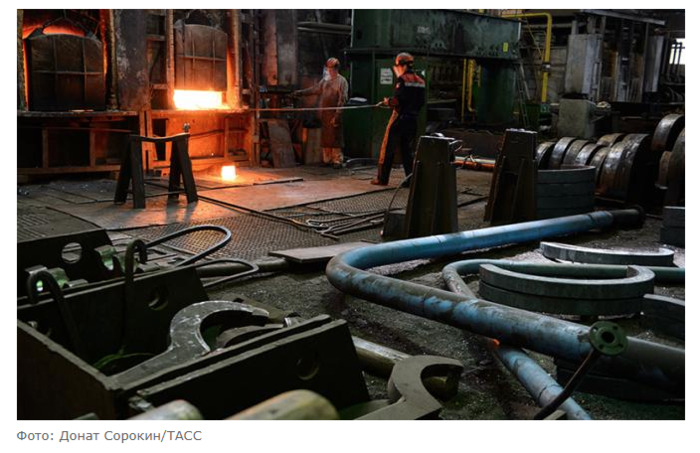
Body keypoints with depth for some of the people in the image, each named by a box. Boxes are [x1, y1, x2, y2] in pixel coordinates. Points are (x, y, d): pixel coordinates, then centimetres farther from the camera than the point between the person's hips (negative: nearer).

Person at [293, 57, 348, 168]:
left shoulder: (342, 81, -6)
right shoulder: (325, 80, 14)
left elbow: (342, 100, -11)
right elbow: (314, 89, 23)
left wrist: (337, 115, -17)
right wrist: (301, 92, 19)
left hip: (334, 114, -6)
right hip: (324, 114, 6)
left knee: (335, 138, -5)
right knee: (325, 138, 9)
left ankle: (337, 161, 1)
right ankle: (327, 159, 17)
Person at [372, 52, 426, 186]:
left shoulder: (402, 79, -12)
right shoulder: (420, 81, 11)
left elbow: (398, 100, -20)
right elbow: (422, 101, 10)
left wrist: (388, 102, -2)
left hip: (400, 118, -7)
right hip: (413, 118, 7)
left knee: (388, 148, 1)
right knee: (407, 150, 14)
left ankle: (382, 178, 3)